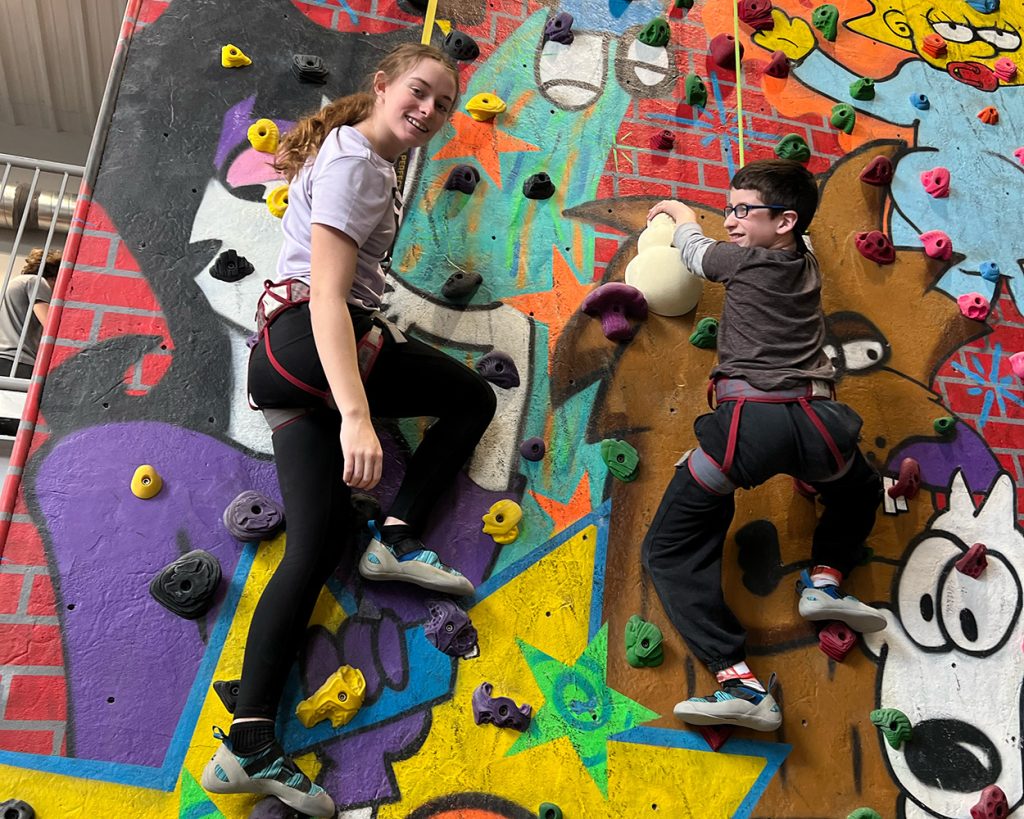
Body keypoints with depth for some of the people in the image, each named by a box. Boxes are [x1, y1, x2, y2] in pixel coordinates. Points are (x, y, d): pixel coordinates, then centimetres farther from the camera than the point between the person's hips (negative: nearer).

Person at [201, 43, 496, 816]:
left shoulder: (361, 157, 21)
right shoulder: (354, 165, -10)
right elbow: (326, 294, -22)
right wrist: (357, 416, -32)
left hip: (283, 353, 9)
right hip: (308, 344, -9)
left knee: (313, 548, 1)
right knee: (474, 395, 5)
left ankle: (249, 744, 1)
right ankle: (398, 538, -2)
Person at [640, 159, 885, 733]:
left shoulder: (749, 261, 5)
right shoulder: (807, 263, 21)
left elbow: (695, 247, 26)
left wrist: (674, 210, 47)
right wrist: (677, 212, 54)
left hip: (750, 423, -6)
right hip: (818, 422, 6)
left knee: (671, 551, 5)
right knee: (860, 492, 41)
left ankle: (741, 683, -8)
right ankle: (826, 577, 19)